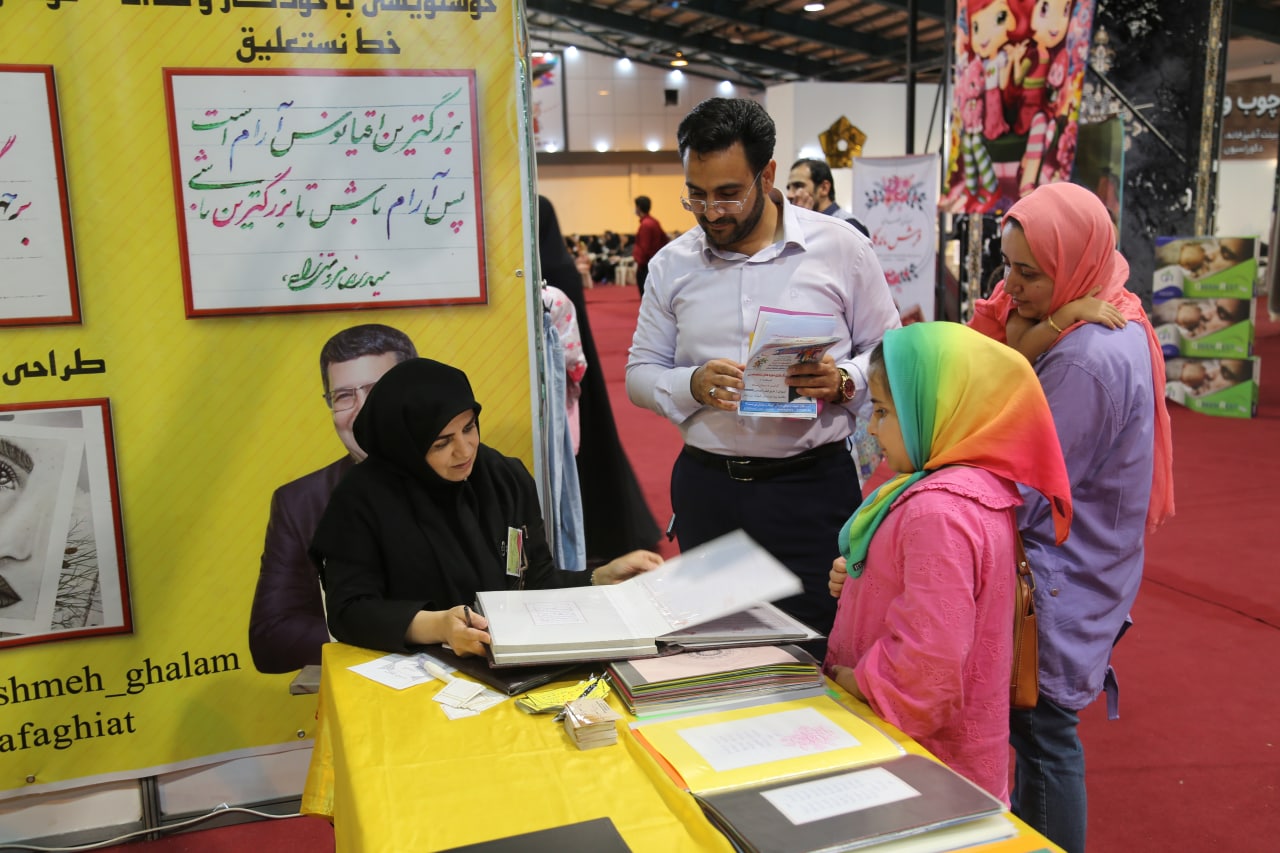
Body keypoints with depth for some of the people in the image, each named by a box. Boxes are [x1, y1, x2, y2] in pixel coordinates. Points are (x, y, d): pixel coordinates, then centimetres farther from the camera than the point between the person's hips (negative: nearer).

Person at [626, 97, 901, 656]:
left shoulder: (842, 248, 0)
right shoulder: (672, 264, 6)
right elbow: (640, 373, 8)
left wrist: (841, 381, -16)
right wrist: (693, 384, -13)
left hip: (813, 484, -2)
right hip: (707, 488, 3)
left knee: (818, 649, 1)